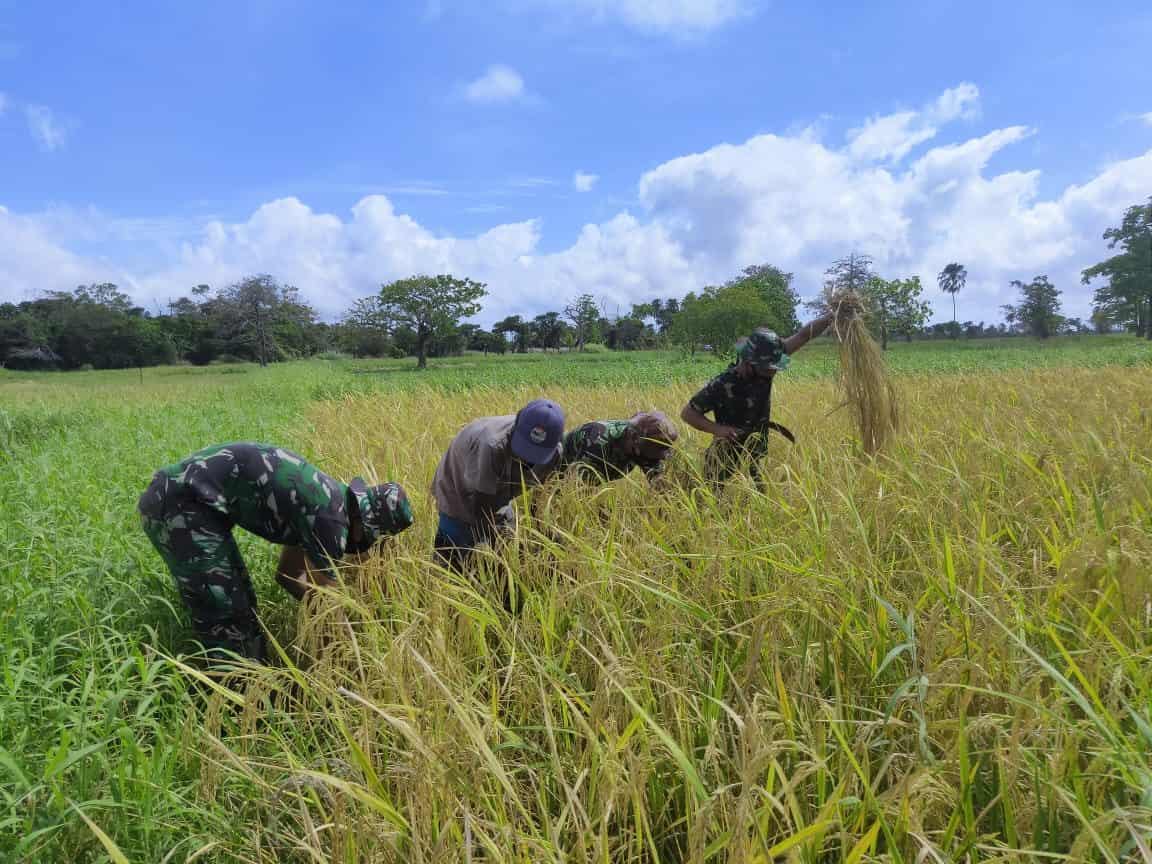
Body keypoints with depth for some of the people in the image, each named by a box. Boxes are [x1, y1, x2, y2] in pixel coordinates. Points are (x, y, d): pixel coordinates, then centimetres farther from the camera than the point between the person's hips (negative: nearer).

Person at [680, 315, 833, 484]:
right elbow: (687, 413, -17)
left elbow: (803, 335, -9)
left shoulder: (764, 370, -11)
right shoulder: (722, 385, -24)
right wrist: (718, 429, -29)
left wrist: (833, 316, -13)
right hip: (724, 463, -5)